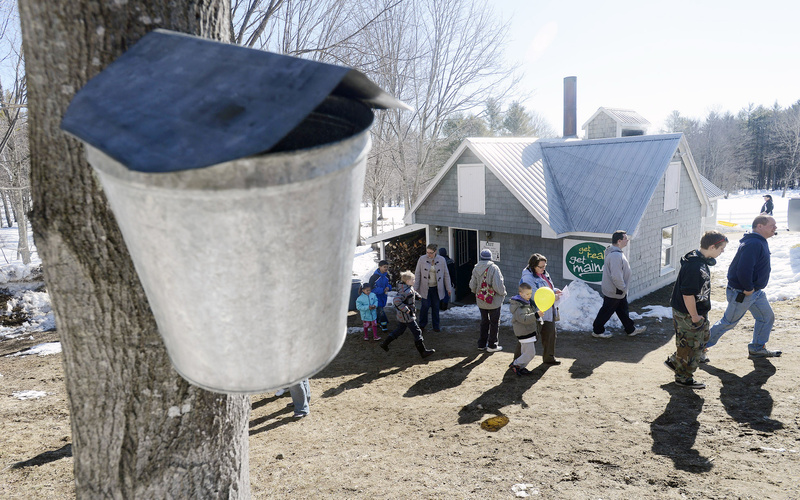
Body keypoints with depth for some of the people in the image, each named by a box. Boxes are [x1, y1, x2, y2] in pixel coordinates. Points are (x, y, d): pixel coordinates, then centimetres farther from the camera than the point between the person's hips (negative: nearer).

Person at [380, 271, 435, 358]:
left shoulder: (409, 287, 6)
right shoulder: (405, 291, -26)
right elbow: (396, 300, -36)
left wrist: (416, 294, 18)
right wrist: (405, 309, -31)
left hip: (401, 316, 10)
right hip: (406, 315, -10)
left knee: (399, 330, 22)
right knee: (417, 332, -2)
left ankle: (385, 344, 28)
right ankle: (423, 351, 5)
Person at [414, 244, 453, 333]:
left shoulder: (442, 260, -3)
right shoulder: (422, 259, -6)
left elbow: (446, 274, 4)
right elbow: (417, 274, 0)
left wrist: (448, 288, 4)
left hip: (436, 288, 1)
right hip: (425, 288, -1)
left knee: (436, 306, 6)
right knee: (425, 305, -7)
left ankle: (436, 326, 20)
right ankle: (422, 325, 14)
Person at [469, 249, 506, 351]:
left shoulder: (476, 268, -1)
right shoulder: (493, 268, -18)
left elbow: (472, 285, 5)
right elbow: (498, 286, -23)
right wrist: (503, 293, -4)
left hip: (480, 301, 5)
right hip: (494, 301, -5)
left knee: (484, 322, 19)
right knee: (494, 323, 9)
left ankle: (481, 344, 25)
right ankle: (492, 346, 16)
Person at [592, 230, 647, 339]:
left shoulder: (616, 252, 6)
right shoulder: (615, 255, -30)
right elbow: (616, 276, -34)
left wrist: (623, 288, 18)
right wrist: (623, 288, -19)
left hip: (619, 291, 10)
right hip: (614, 292, -10)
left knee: (623, 310, 21)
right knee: (606, 311, 6)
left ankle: (631, 330, 35)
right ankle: (597, 331, 22)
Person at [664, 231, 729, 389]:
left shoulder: (702, 261, 5)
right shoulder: (694, 266, -28)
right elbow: (688, 293, -28)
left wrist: (700, 313, 18)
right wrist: (694, 316, -20)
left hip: (698, 312, 10)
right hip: (688, 314, -10)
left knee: (702, 337, 23)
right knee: (691, 345, 4)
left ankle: (674, 361, 34)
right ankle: (684, 378, 22)